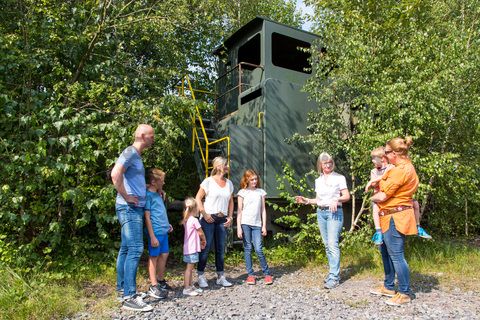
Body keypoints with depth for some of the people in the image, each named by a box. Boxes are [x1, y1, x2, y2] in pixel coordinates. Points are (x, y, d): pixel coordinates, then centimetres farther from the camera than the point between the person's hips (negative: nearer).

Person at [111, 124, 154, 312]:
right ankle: (129, 297, -10)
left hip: (135, 208, 10)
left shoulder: (136, 155, 19)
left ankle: (122, 288, 23)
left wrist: (154, 189, 18)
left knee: (126, 248, 13)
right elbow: (115, 174, -26)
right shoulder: (130, 152, -11)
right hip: (130, 208, -10)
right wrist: (126, 196, -18)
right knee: (135, 249, -12)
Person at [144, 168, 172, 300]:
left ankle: (161, 281, 26)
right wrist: (152, 236, -17)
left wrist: (167, 224, 14)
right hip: (155, 231, -8)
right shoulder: (148, 195, -12)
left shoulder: (158, 194, 14)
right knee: (154, 256, -1)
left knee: (164, 255, 13)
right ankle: (153, 286, 6)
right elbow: (147, 217, -14)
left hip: (163, 230, 8)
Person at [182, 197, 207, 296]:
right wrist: (204, 240, 10)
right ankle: (186, 288, 0)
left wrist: (199, 241, 13)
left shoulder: (186, 220, 10)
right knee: (189, 268, -4)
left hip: (188, 247, 9)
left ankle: (190, 286, 23)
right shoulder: (194, 220, -15)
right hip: (192, 248, -9)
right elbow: (201, 233, -7)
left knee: (190, 268, 15)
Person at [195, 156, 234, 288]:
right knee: (205, 248, 0)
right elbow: (198, 199, -6)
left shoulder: (229, 183, 10)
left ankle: (220, 276, 20)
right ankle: (201, 276, 13)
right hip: (209, 219, -5)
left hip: (222, 220, 5)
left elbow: (231, 202, 17)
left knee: (221, 249, 10)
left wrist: (230, 217, 7)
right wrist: (204, 214, -13)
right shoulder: (208, 181, -6)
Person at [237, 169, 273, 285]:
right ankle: (250, 274, 12)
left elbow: (263, 210, 11)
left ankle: (267, 273, 9)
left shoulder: (261, 192, 10)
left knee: (258, 249, -5)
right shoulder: (242, 192, 4)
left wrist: (264, 226, 5)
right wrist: (239, 227, -5)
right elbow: (239, 211, 1)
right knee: (247, 249, 3)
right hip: (245, 224, -1)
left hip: (257, 224, 1)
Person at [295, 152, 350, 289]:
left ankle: (334, 277, -9)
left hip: (335, 213, -5)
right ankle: (334, 272, 19)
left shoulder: (339, 178, -1)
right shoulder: (318, 181, 13)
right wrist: (306, 201, 5)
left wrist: (337, 199, -23)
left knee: (333, 244, -12)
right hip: (321, 213, 6)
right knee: (327, 244, 8)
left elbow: (347, 196, -5)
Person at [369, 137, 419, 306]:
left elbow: (382, 196, -17)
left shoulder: (401, 170, -19)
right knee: (385, 251, 18)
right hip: (390, 216, 11)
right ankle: (388, 287, 30)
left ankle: (404, 294, 10)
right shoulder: (406, 167, 15)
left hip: (395, 217, -11)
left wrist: (372, 198, 2)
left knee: (396, 255, -2)